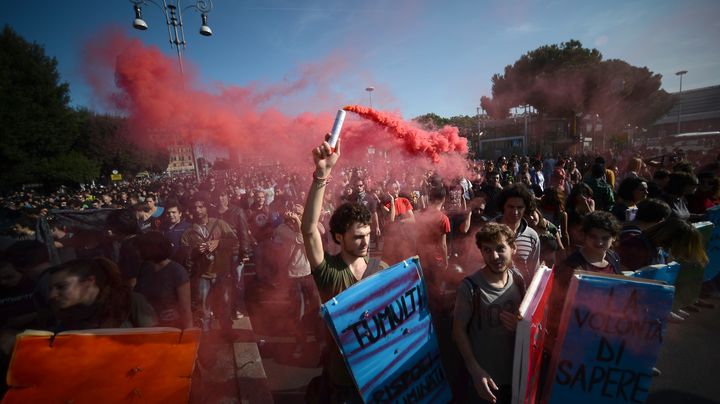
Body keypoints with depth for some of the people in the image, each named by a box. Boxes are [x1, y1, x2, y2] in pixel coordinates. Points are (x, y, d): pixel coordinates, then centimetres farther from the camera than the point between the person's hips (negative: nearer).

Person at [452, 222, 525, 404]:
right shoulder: (470, 287, -24)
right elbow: (459, 330, -16)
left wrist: (519, 324, -15)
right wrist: (475, 370, -19)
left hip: (516, 372, 5)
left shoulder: (518, 280, -8)